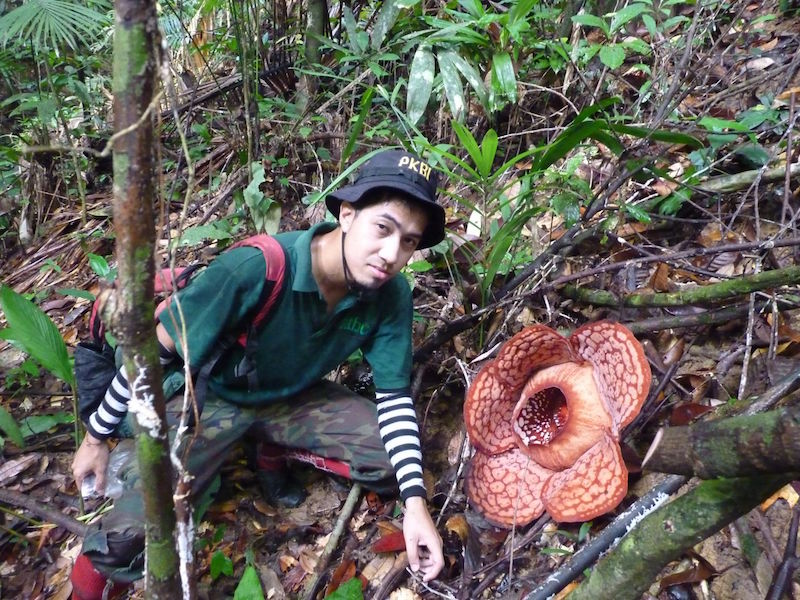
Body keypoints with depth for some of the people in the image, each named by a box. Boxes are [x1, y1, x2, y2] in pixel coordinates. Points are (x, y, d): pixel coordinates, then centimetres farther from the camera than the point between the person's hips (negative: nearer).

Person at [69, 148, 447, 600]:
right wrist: (97, 438, -8)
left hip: (295, 398, 5)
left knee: (397, 463, -11)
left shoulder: (391, 296, -20)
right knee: (132, 536, -22)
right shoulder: (255, 268, -34)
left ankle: (274, 453, 11)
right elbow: (156, 349, -21)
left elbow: (394, 395, -10)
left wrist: (415, 501, -20)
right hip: (213, 397, -4)